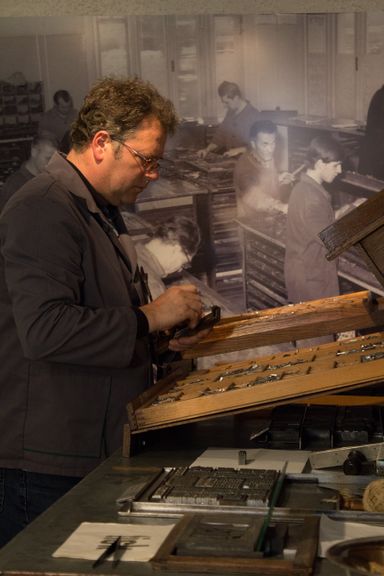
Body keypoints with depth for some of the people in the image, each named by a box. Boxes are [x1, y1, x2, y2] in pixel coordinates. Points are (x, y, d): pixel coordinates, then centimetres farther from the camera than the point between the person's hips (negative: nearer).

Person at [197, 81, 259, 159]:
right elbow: (220, 135, 21)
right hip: (229, 158, 7)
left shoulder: (253, 115, -13)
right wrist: (207, 150, 7)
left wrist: (239, 150, -20)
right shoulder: (230, 113, 14)